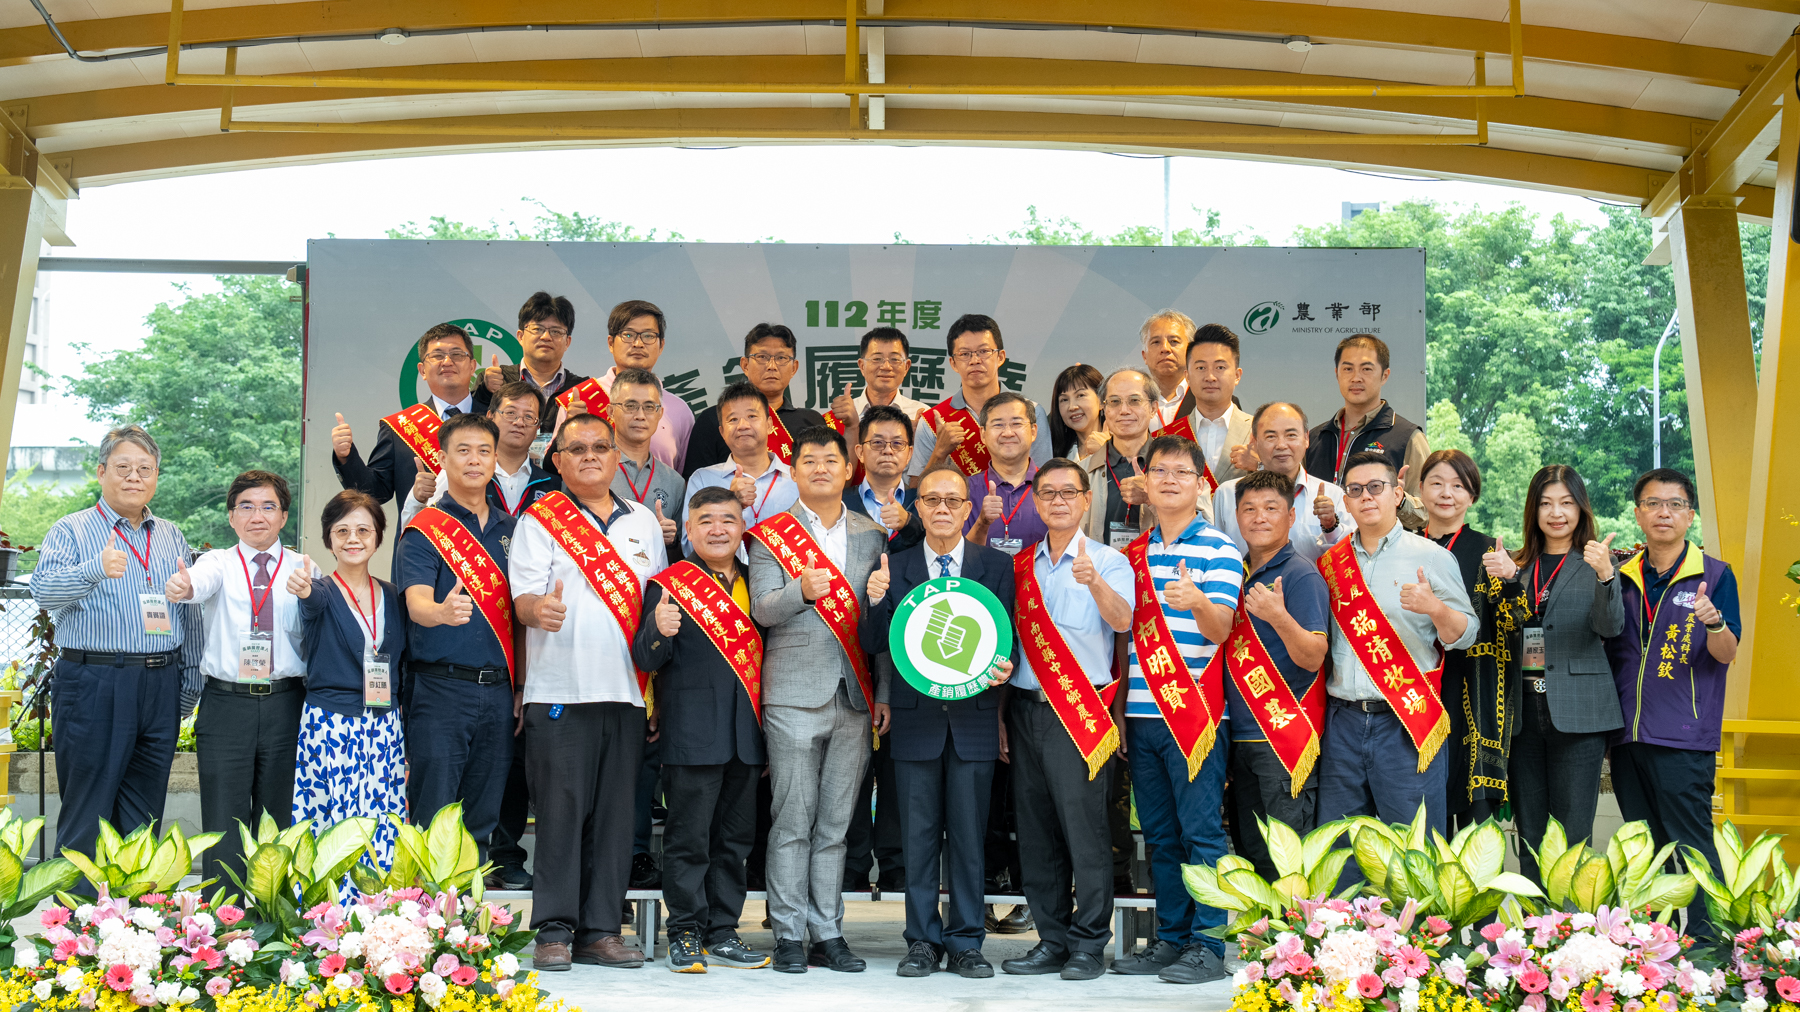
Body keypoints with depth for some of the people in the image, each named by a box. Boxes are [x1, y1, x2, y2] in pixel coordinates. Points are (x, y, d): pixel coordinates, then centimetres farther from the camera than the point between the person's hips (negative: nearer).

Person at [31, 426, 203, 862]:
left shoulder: (172, 537, 15)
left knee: (143, 816, 10)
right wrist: (96, 569, -36)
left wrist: (191, 680, 11)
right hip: (92, 684, -4)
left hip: (161, 685, 5)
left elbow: (191, 614, 18)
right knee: (86, 814, -2)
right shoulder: (70, 531, 1)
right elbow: (45, 591, -17)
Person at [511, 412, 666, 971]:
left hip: (626, 692, 4)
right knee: (561, 811, -4)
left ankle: (601, 929, 11)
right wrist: (539, 608, -31)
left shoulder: (643, 522, 16)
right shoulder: (538, 521, 3)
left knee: (615, 814, 5)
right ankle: (555, 931, 3)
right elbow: (523, 598, -7)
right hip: (559, 691, -4)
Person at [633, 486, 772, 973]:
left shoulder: (754, 585, 14)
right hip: (692, 733, -5)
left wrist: (769, 733, 13)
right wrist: (658, 630, -31)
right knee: (689, 838, -1)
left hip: (746, 733, 5)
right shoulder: (669, 584, -1)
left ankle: (722, 931, 19)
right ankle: (685, 934, 9)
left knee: (734, 838, 10)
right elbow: (647, 659, -8)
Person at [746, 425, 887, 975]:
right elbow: (762, 609, -7)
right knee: (793, 821, -1)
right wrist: (801, 590, -25)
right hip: (794, 696, -3)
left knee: (835, 822, 7)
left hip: (854, 697, 3)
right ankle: (789, 935, 6)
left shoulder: (872, 535, 13)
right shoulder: (770, 534, 4)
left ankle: (828, 933, 13)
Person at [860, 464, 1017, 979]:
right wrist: (876, 601, -18)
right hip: (915, 719, 0)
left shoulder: (998, 566, 6)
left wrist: (1006, 667, -15)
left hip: (974, 718, 0)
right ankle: (923, 941, 16)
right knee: (919, 835, 6)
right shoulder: (894, 568, 5)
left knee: (969, 835, 5)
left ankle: (965, 943, 14)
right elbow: (874, 645, 0)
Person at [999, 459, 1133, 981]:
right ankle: (1052, 939, 17)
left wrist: (1094, 582, -39)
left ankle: (1088, 943, 4)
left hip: (1080, 712, -5)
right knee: (1036, 833, 8)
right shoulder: (1021, 566, 14)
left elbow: (1122, 620, -19)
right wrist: (1000, 717, 12)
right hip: (1025, 708, 5)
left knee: (1084, 828, -6)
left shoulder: (1108, 562, 0)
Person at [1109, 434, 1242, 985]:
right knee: (1160, 835, 10)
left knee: (1200, 831, -4)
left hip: (1194, 711, -5)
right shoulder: (1134, 553, 14)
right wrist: (1117, 707, 14)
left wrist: (1196, 601, -35)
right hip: (1141, 713, 6)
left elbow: (1220, 629, -13)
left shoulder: (1218, 549, -2)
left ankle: (1207, 945, 2)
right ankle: (1170, 937, 18)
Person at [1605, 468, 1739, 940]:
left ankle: (1705, 942, 1)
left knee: (1691, 842, -6)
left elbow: (1726, 654, -9)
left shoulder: (1715, 575, 0)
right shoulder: (1623, 576, 12)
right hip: (1627, 733, 5)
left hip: (1684, 736, -5)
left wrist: (1712, 620, -30)